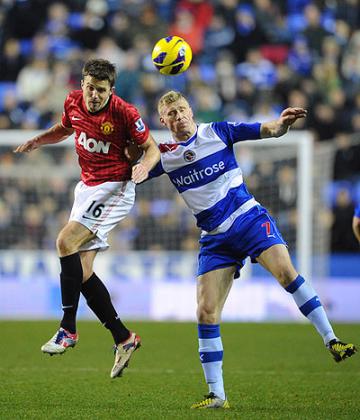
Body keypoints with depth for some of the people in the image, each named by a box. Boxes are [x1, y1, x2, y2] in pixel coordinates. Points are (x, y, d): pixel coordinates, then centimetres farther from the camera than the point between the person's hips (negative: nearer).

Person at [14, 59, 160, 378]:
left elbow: (152, 147, -8)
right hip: (87, 188, 7)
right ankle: (123, 338, 10)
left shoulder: (124, 113, -17)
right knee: (83, 271, 0)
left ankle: (68, 329, -17)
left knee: (65, 242, -23)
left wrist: (145, 167, -29)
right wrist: (39, 140, 6)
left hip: (115, 189, -7)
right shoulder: (73, 102, 1)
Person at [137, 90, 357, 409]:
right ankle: (216, 395, 2)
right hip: (215, 239, 3)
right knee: (206, 313, -5)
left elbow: (265, 131, -8)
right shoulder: (164, 155, 5)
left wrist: (279, 125, -32)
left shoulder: (217, 132, -2)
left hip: (248, 218, -3)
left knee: (285, 270, -27)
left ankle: (331, 340, -21)